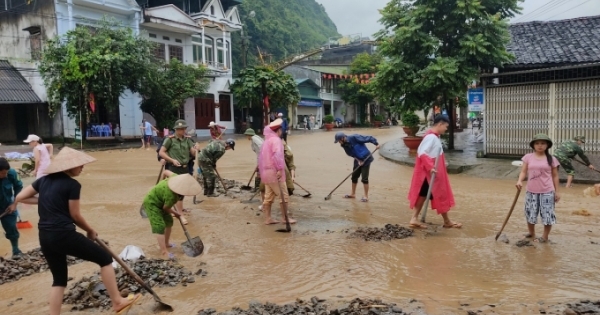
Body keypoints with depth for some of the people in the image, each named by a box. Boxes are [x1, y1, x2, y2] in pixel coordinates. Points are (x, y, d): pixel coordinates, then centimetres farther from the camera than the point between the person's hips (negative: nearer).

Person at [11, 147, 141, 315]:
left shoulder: (44, 180, 11)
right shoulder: (72, 185, -9)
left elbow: (19, 197, 13)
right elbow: (75, 216, -5)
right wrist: (90, 231, 11)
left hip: (45, 238, 8)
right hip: (64, 235, -8)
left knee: (59, 278, 20)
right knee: (105, 258, 6)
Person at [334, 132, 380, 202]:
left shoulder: (354, 138, -24)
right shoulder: (344, 145, -3)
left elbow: (368, 138, -21)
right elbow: (351, 154, 3)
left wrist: (376, 143, -27)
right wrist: (357, 160, -12)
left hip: (366, 159, -7)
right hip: (358, 160, 7)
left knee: (364, 179, -6)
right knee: (354, 177, 13)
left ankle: (366, 196, 5)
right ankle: (353, 194, 29)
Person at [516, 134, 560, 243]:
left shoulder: (551, 159, 0)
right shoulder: (528, 157, 1)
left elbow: (555, 176, 5)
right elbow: (523, 171, -1)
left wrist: (557, 191, 5)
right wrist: (520, 181, -22)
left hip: (547, 192, -1)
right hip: (531, 191, 1)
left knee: (548, 215, 2)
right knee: (530, 214, 11)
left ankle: (545, 237, 19)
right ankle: (532, 234, 31)